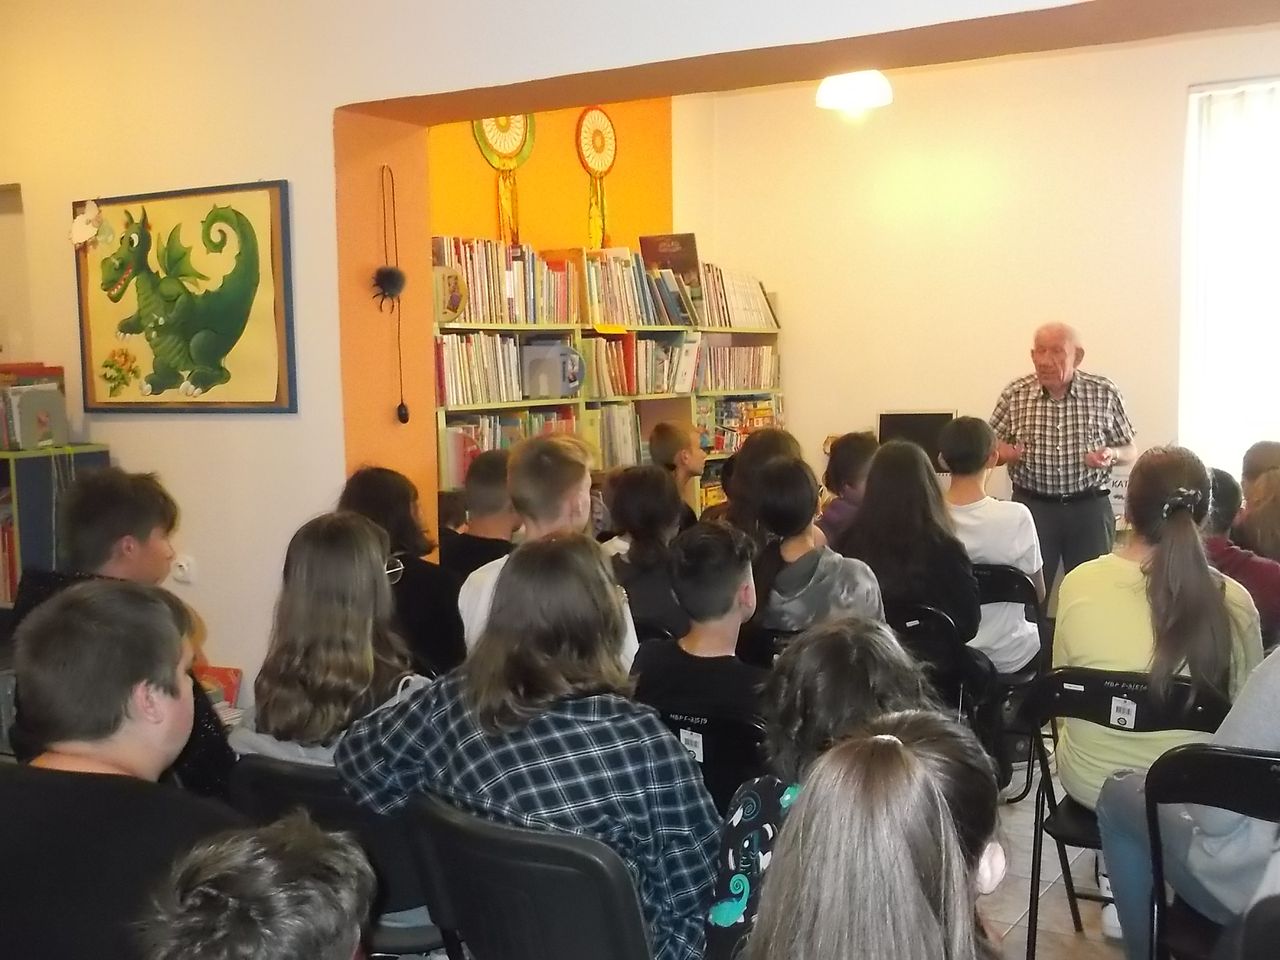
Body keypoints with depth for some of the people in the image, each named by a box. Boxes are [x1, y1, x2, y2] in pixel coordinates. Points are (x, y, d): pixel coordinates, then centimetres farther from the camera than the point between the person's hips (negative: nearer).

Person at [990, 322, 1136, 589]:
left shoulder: (1105, 393, -1)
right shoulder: (1014, 394, -1)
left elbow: (1129, 451, 6)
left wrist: (1111, 455, -16)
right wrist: (1005, 453, -17)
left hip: (1090, 507, 0)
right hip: (1033, 506, 0)